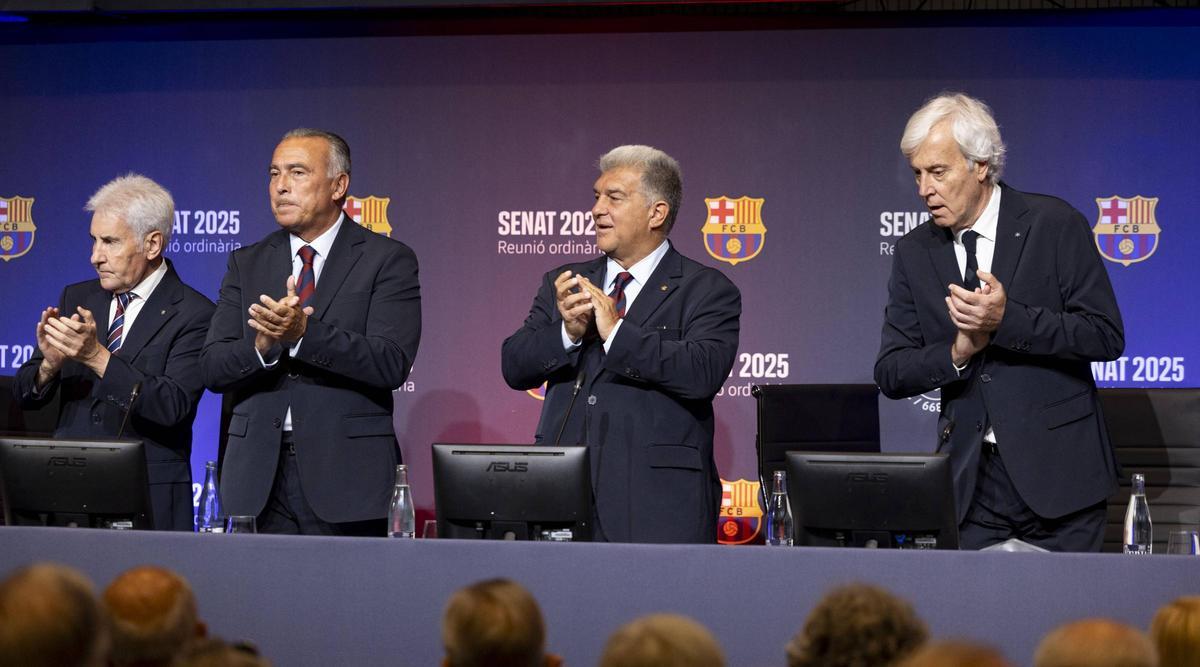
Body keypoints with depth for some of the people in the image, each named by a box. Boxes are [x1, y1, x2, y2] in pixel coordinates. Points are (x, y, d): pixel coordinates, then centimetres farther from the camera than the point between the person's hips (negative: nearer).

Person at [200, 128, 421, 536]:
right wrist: (263, 344, -15)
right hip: (259, 478, 3)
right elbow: (212, 369, 6)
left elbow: (392, 364, -11)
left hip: (344, 473, -3)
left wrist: (305, 332, -22)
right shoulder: (247, 263, 14)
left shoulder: (388, 260, 1)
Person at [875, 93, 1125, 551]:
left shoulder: (1055, 225, -3)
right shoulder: (914, 252, 8)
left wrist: (1007, 320, -20)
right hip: (970, 482, 3)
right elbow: (890, 374, 6)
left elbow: (1106, 336, -8)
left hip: (1057, 476, -3)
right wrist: (957, 352, -13)